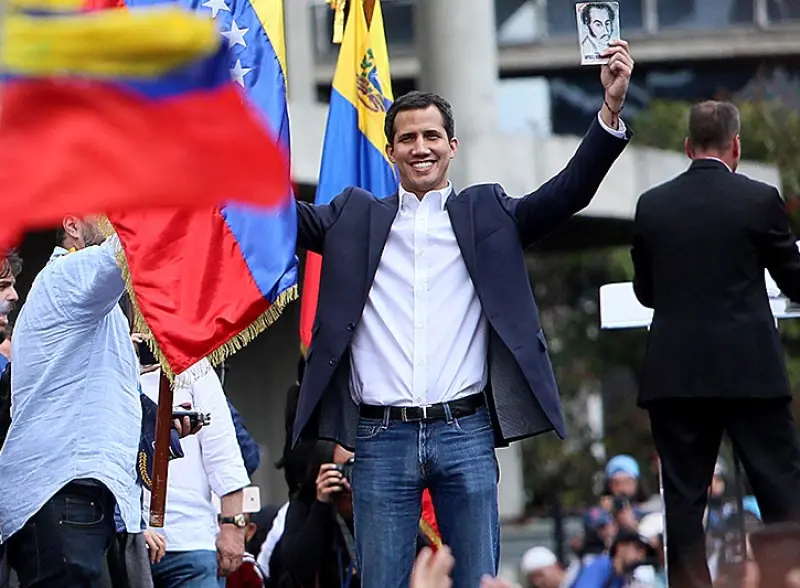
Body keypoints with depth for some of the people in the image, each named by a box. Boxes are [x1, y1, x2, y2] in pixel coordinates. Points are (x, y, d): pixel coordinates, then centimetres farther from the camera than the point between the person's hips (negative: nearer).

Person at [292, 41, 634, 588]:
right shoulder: (356, 218, 13)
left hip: (465, 434, 0)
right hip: (383, 439, 0)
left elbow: (567, 194, 0)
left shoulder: (486, 214, 11)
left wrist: (611, 108, -13)